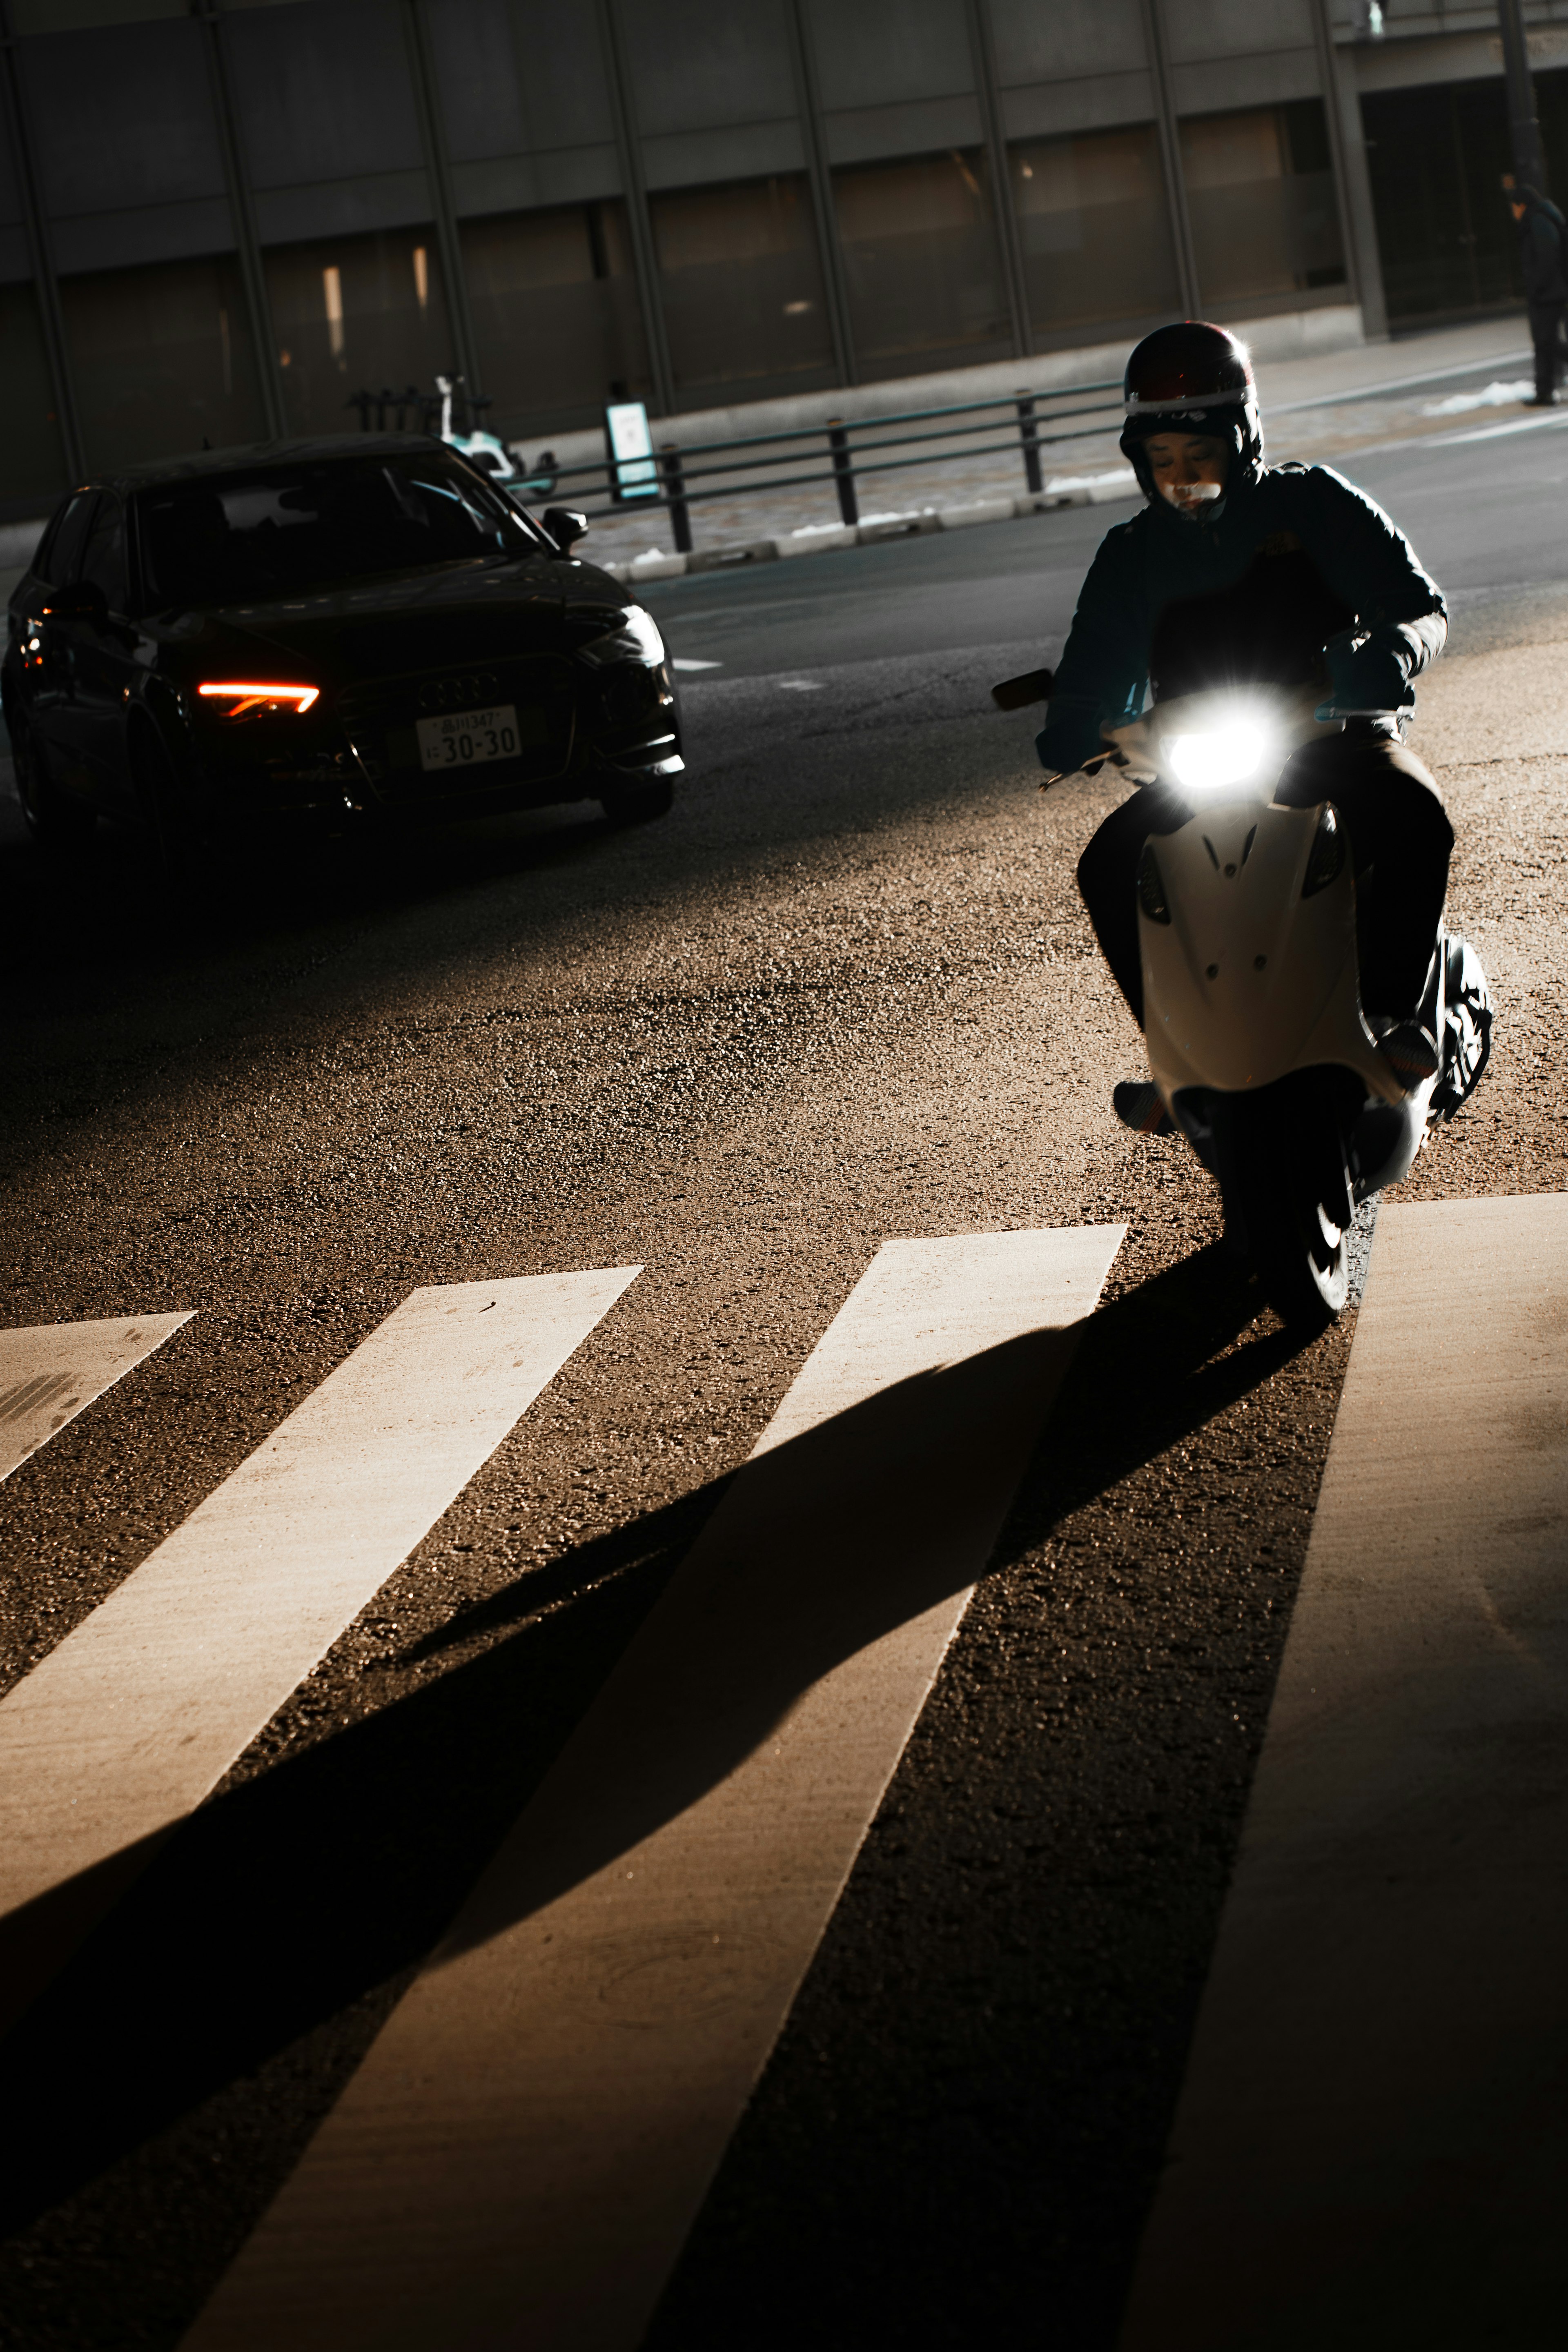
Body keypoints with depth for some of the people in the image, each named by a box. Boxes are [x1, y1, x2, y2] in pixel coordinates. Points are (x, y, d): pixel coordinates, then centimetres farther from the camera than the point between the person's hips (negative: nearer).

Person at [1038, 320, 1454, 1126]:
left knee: (1417, 820, -34)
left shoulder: (1313, 505, 2)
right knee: (1108, 867, -23)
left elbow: (1421, 606, -1)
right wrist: (1069, 738, -14)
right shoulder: (1134, 554, 11)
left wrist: (1388, 652, -26)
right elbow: (1096, 665, 10)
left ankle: (1391, 1012, -22)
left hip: (1335, 735, -2)